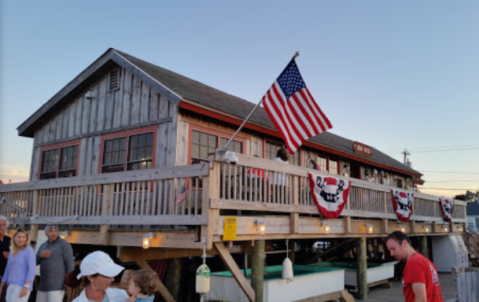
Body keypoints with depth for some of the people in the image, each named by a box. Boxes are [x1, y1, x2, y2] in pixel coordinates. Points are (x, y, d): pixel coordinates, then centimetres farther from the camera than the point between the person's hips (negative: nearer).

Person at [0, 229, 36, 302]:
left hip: (22, 286, -7)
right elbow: (8, 270, 19)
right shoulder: (12, 251, 14)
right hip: (11, 286, 7)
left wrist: (26, 287, -22)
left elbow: (32, 270, -14)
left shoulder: (29, 250, -8)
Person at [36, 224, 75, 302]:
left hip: (57, 285, -8)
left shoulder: (64, 244, -9)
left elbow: (70, 264, -13)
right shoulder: (43, 246, 14)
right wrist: (40, 255, -10)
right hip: (44, 285, 8)